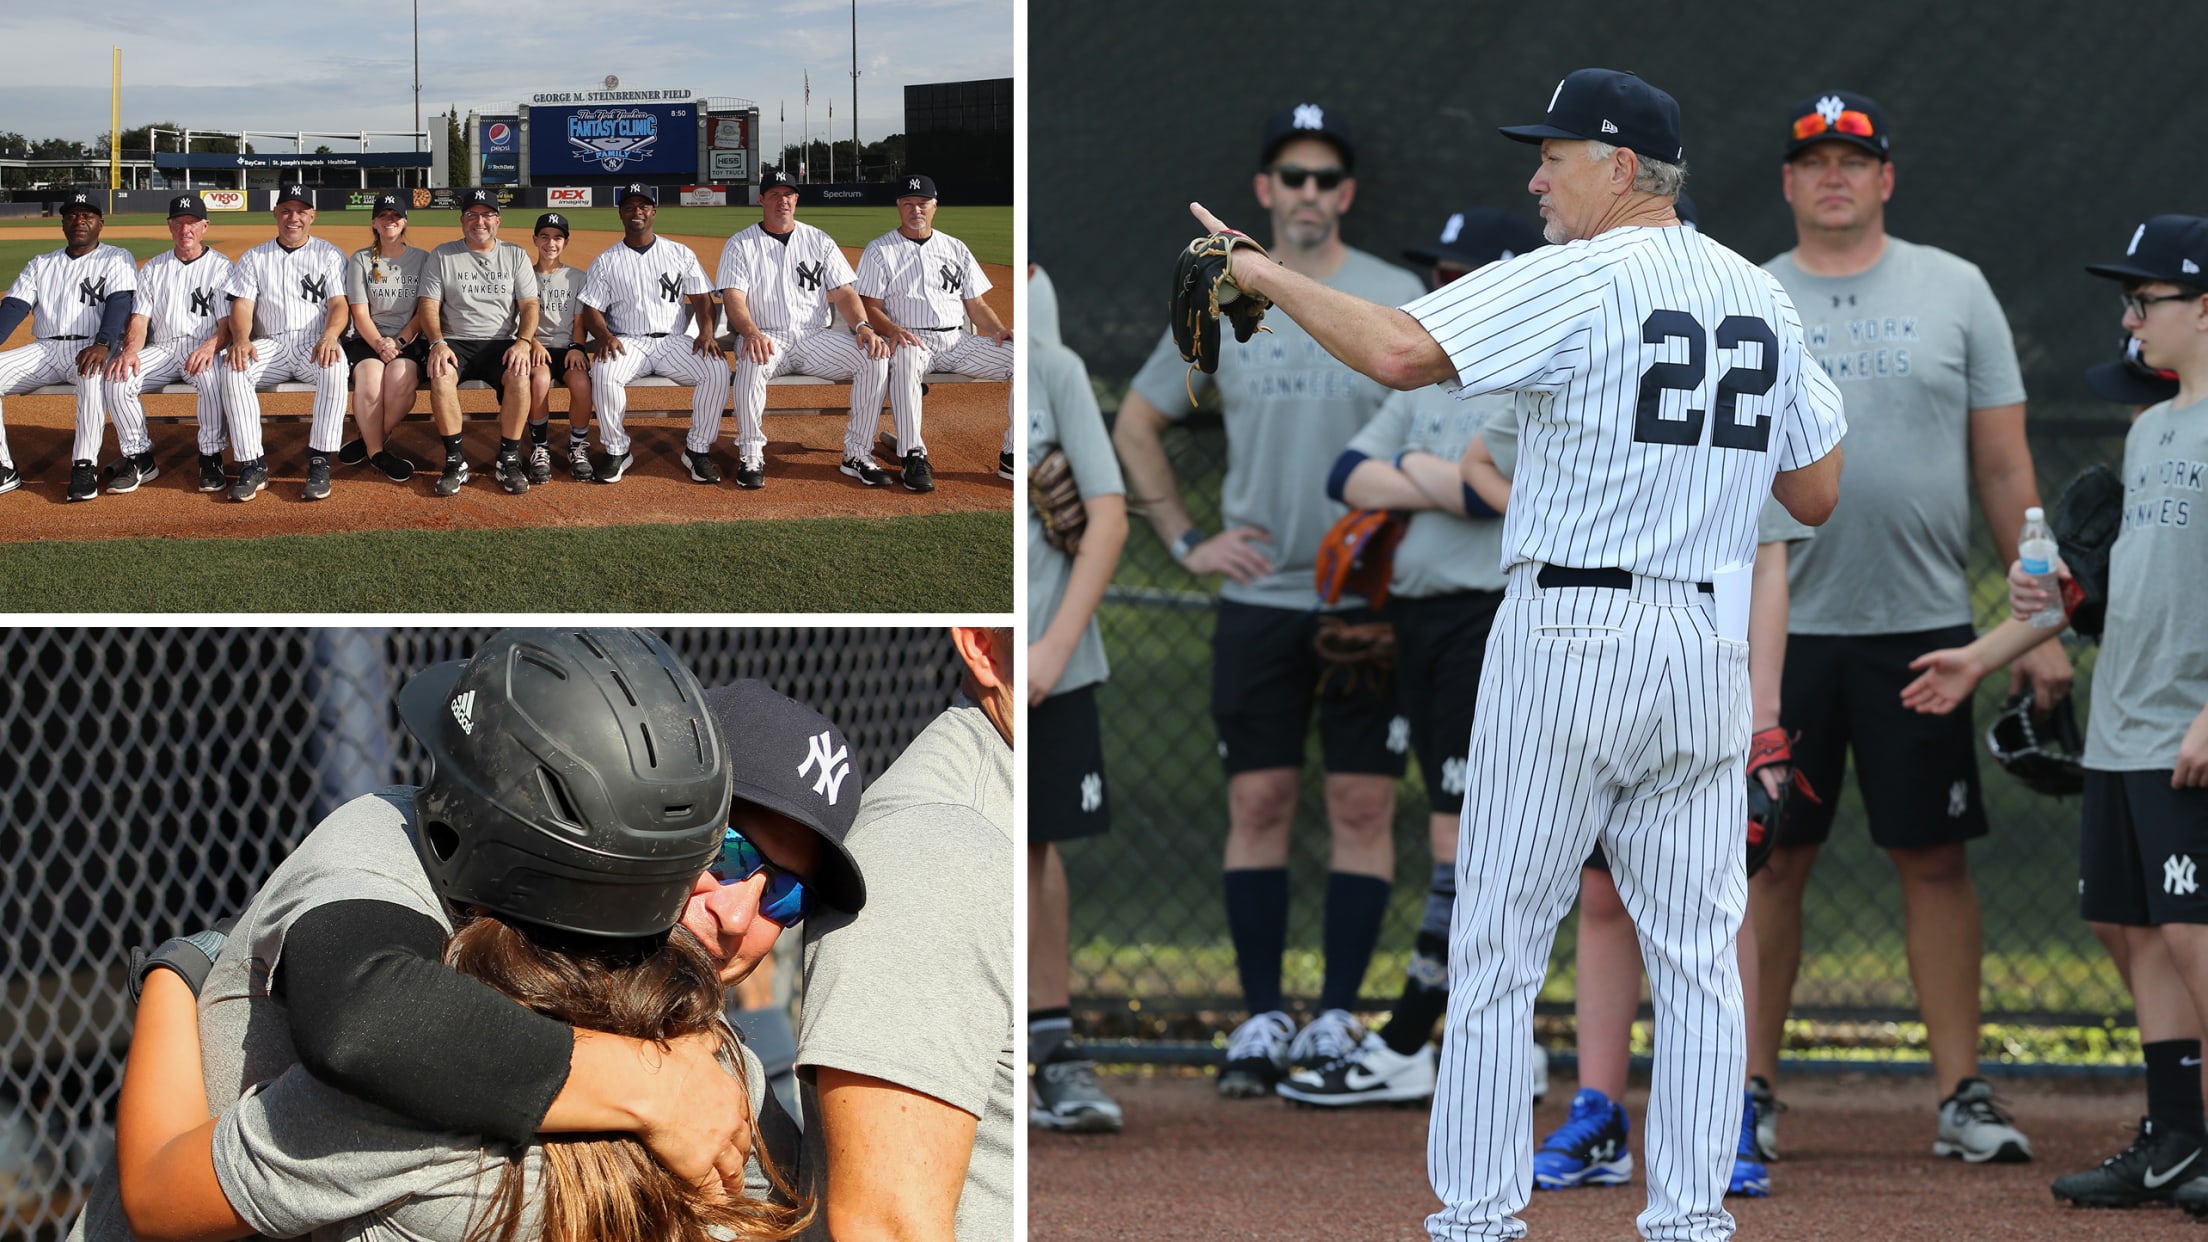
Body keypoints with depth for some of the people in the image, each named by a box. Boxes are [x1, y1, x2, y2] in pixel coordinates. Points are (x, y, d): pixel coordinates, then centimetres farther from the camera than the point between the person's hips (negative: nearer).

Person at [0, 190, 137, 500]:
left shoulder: (117, 260, 7)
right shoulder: (41, 265, 21)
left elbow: (119, 304, -11)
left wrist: (102, 345, -31)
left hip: (92, 348, -5)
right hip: (45, 351, 5)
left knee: (94, 373, -40)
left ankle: (84, 466, -36)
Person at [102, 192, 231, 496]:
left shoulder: (221, 266, 6)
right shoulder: (153, 268, 17)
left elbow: (229, 322, -5)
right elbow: (140, 319, 9)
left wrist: (211, 346, -28)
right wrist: (131, 349, -15)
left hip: (204, 348, -4)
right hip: (161, 350, 4)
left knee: (213, 377, -39)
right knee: (118, 378, -24)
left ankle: (211, 460, -25)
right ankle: (140, 460, -12)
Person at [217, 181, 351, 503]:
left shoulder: (329, 255, 11)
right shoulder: (255, 258, 16)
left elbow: (339, 305, -1)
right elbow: (242, 306, 5)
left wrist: (330, 335, -25)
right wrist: (241, 340, -18)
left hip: (315, 345, -2)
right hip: (270, 347, 2)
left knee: (334, 365, -38)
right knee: (233, 368, -30)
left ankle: (319, 462, -35)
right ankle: (253, 466, -29)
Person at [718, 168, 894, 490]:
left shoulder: (820, 242, 14)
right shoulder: (741, 245, 6)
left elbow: (843, 293, 7)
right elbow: (734, 300, -7)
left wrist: (863, 327, -14)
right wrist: (751, 332, -30)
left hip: (816, 339, 3)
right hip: (766, 338, -3)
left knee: (875, 356, -22)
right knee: (752, 359, -40)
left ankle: (857, 454, -17)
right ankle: (750, 456, -26)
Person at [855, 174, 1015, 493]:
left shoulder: (955, 249, 19)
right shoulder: (879, 251, 7)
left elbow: (976, 304, 18)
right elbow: (870, 307, 0)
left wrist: (999, 330, -2)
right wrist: (893, 331, -21)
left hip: (958, 341, 4)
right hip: (910, 339, -4)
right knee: (905, 359, -42)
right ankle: (913, 456, -42)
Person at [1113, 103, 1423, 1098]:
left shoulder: (1400, 302, 2)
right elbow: (1135, 427, 17)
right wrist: (1184, 540, 8)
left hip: (1371, 597, -2)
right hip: (1257, 597, 2)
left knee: (1362, 807, -1)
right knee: (1258, 803, 0)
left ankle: (1338, 1018, 4)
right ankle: (1261, 1022, 5)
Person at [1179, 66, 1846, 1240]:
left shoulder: (1575, 281, -11)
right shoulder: (1763, 299, 10)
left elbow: (1404, 352, -24)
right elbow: (1819, 491, 15)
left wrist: (1267, 275, -12)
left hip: (1570, 641, -5)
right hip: (1708, 646, 6)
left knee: (1496, 946, 3)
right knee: (1697, 949, 7)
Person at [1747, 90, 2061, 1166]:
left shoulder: (1954, 292, 6)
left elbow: (2006, 470, 6)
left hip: (1922, 628, 0)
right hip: (1783, 627, 0)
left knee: (1936, 861, 2)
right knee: (1772, 858, 3)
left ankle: (1961, 1096, 7)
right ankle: (1749, 1093, 11)